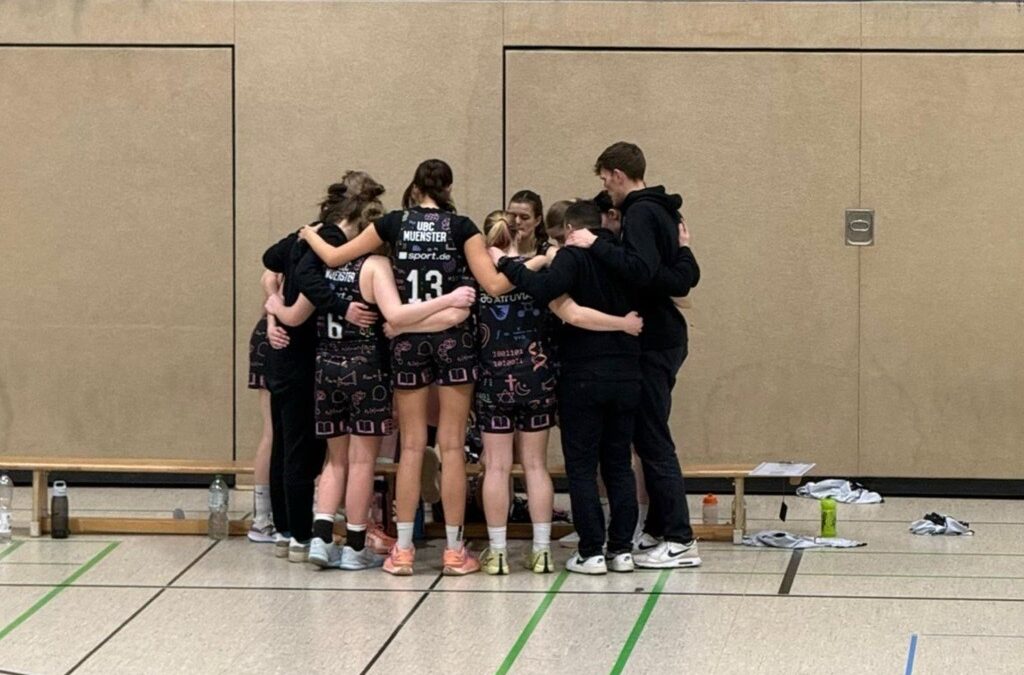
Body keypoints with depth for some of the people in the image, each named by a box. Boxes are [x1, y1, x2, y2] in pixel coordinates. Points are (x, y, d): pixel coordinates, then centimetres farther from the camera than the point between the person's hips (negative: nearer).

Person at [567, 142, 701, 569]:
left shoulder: (640, 214, -14)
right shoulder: (661, 212, 16)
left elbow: (639, 270, -29)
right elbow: (687, 277, 13)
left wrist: (596, 245, -24)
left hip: (652, 342, -10)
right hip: (664, 336, 10)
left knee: (653, 441, -7)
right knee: (650, 438, 14)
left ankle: (679, 541, -7)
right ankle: (657, 530, 18)